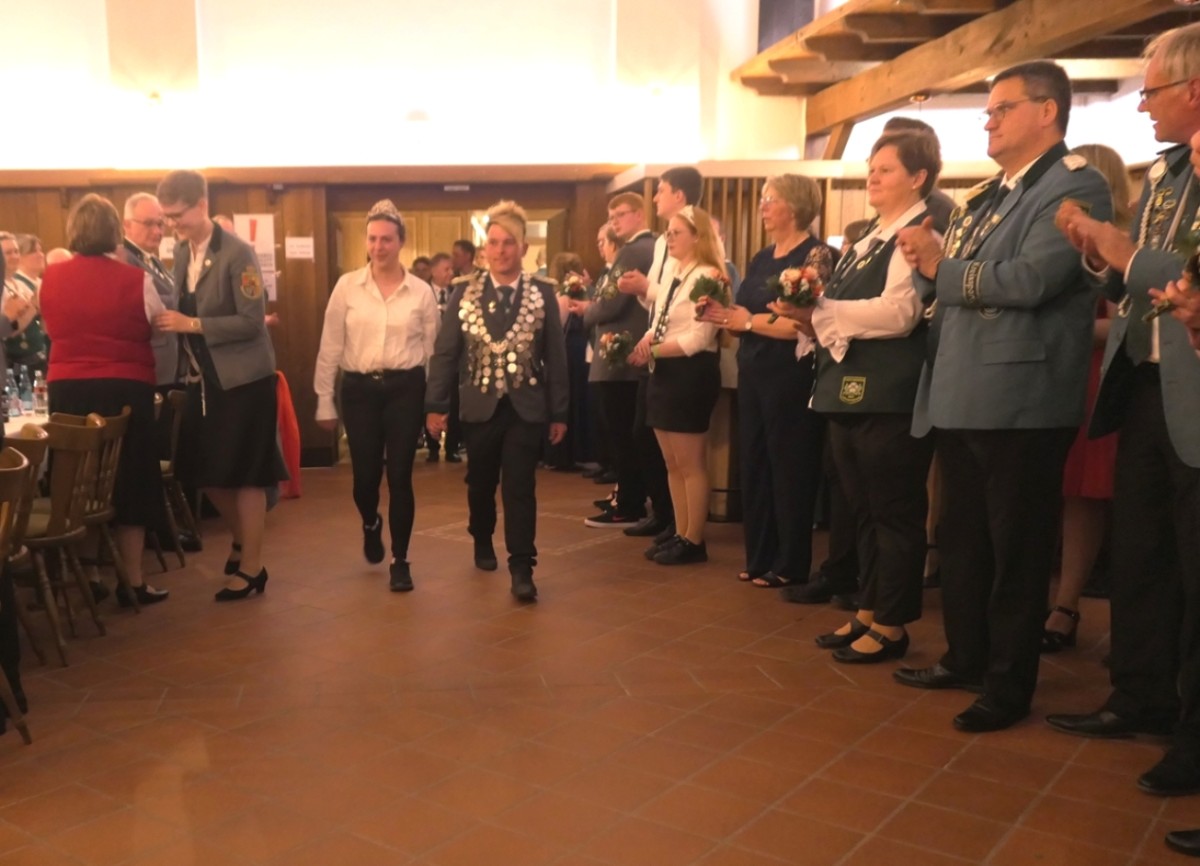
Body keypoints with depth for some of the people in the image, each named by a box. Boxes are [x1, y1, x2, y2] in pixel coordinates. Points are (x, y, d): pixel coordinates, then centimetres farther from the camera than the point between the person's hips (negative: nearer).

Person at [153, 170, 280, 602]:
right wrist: (170, 321, -4)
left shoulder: (238, 252, -17)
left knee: (244, 475, 1)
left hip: (243, 377, -7)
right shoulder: (181, 251, 6)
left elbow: (252, 321, -20)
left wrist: (190, 325, -23)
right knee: (203, 471, 13)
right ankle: (240, 537, 37)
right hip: (204, 376, 7)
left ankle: (251, 567, 14)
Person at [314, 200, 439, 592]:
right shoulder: (346, 286, 1)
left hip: (406, 388, -1)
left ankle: (400, 561, 14)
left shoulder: (421, 291, 0)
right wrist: (325, 401, 2)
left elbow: (432, 349, 4)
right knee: (365, 474, 5)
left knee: (400, 476, -1)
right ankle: (371, 524, 42)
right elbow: (330, 347, 3)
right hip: (360, 388, 1)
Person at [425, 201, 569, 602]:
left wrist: (559, 412, -1)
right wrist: (435, 405, -4)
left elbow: (555, 356, 0)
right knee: (480, 483, 17)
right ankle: (483, 541, 42)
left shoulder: (542, 293, -2)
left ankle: (521, 569, 1)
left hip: (526, 406, -2)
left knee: (520, 488, -4)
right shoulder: (464, 291, 0)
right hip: (479, 406, 2)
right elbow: (445, 352, 0)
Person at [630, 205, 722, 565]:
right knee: (673, 464, 12)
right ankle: (680, 535, 21)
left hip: (691, 374, -9)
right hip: (665, 373, 9)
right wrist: (647, 340, -7)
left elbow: (698, 339, -19)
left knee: (691, 464, -2)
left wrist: (653, 350, -18)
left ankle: (694, 541, 7)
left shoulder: (706, 277, -12)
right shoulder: (673, 276, 16)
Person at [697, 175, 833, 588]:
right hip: (754, 375, 8)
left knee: (790, 469, 1)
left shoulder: (816, 255, -10)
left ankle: (790, 564, 12)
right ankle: (760, 557, 23)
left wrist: (749, 321, -15)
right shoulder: (760, 259, 15)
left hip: (792, 378, -8)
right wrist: (722, 314, -3)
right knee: (754, 467, 12)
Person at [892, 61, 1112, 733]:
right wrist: (927, 262, -7)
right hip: (961, 397, 9)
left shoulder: (1075, 186, -9)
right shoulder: (988, 196, 20)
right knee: (961, 540, 18)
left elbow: (1031, 280, -23)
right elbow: (944, 286, 15)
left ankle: (1009, 687, 14)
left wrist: (942, 267, -10)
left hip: (1019, 402, -9)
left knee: (1016, 551, 2)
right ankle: (965, 659, 32)